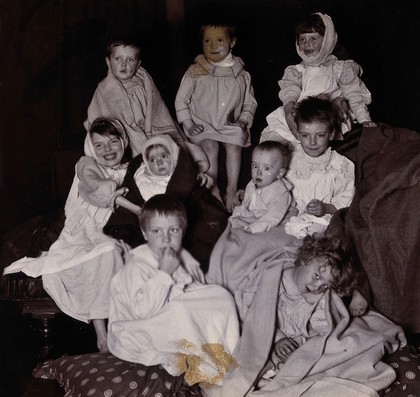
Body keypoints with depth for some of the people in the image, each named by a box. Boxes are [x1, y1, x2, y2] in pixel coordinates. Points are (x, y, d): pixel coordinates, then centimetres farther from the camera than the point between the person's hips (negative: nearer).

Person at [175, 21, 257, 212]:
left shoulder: (241, 74, 6)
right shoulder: (195, 72, 2)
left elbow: (250, 102, 14)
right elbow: (181, 100, 6)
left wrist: (244, 121, -3)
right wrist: (189, 124, -3)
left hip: (231, 125, 1)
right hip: (203, 124, -1)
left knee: (234, 146, -25)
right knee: (210, 146, -27)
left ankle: (232, 189, -17)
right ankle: (213, 189, -17)